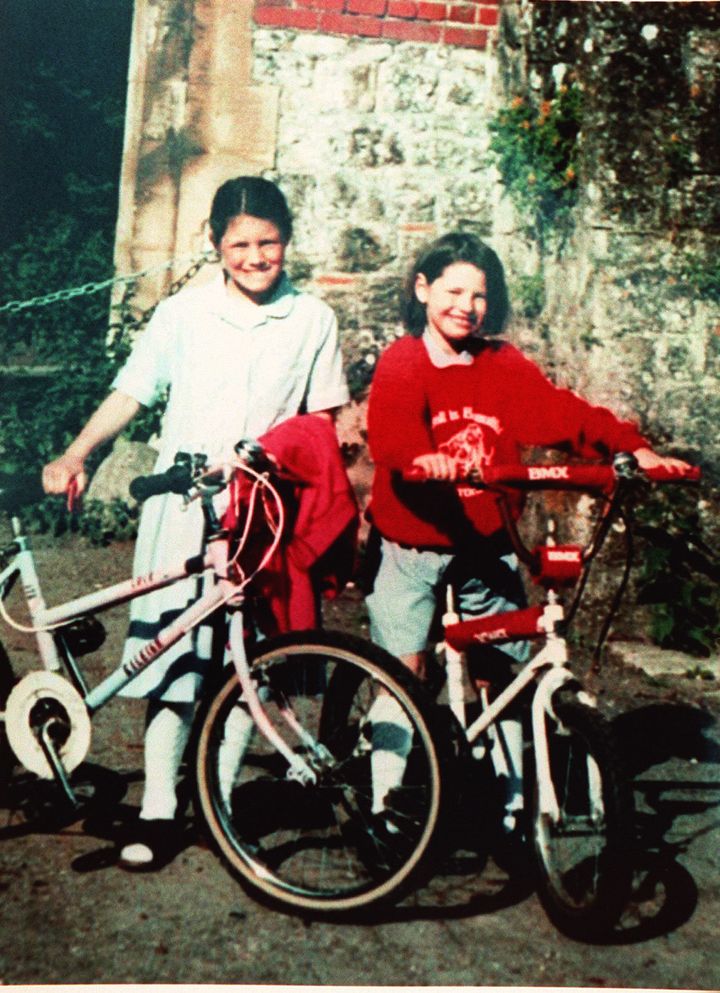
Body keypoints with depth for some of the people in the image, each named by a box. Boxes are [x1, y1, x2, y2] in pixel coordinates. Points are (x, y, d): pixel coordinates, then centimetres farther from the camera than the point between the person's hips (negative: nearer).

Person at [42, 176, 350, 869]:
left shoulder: (312, 320, 6)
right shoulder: (183, 313, 5)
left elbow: (322, 417, 10)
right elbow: (130, 393, 4)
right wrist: (75, 455, -9)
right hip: (181, 510, 0)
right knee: (173, 658, -2)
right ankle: (158, 809, 9)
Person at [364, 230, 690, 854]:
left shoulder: (504, 366, 4)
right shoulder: (402, 364, -5)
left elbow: (562, 414, -5)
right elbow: (390, 434, -23)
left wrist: (632, 448, -19)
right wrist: (428, 460, -44)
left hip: (486, 547, 3)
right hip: (412, 547, -2)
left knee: (499, 676, 7)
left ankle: (512, 805, 21)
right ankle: (385, 802, 12)